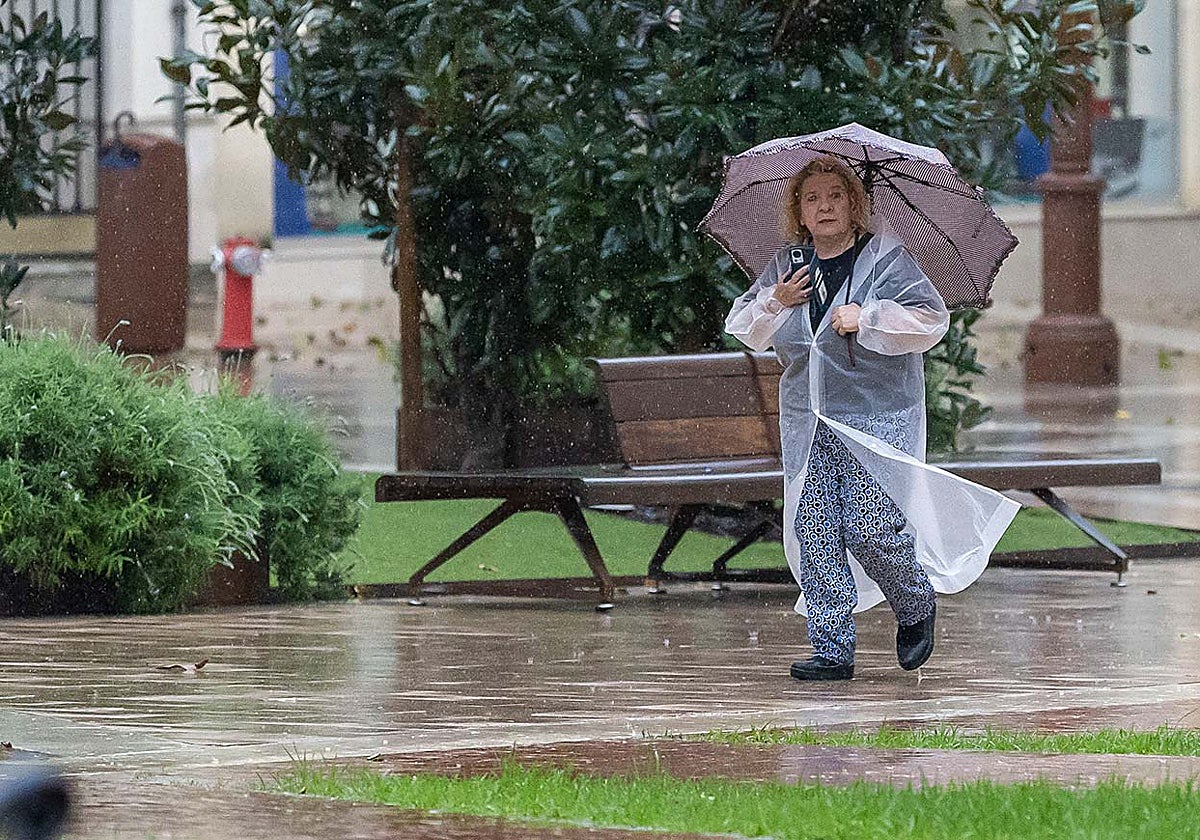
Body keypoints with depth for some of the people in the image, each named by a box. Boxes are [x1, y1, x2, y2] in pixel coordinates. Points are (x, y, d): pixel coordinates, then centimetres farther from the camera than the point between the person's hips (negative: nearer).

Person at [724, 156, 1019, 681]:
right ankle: (832, 650, 5)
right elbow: (742, 328, 17)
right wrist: (774, 303, -2)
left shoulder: (885, 258, -3)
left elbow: (932, 319, -9)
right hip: (807, 422, 5)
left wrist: (867, 318, -18)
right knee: (815, 534, -1)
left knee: (871, 530, -10)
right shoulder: (785, 267, 11)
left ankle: (917, 608, 19)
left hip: (878, 418, -5)